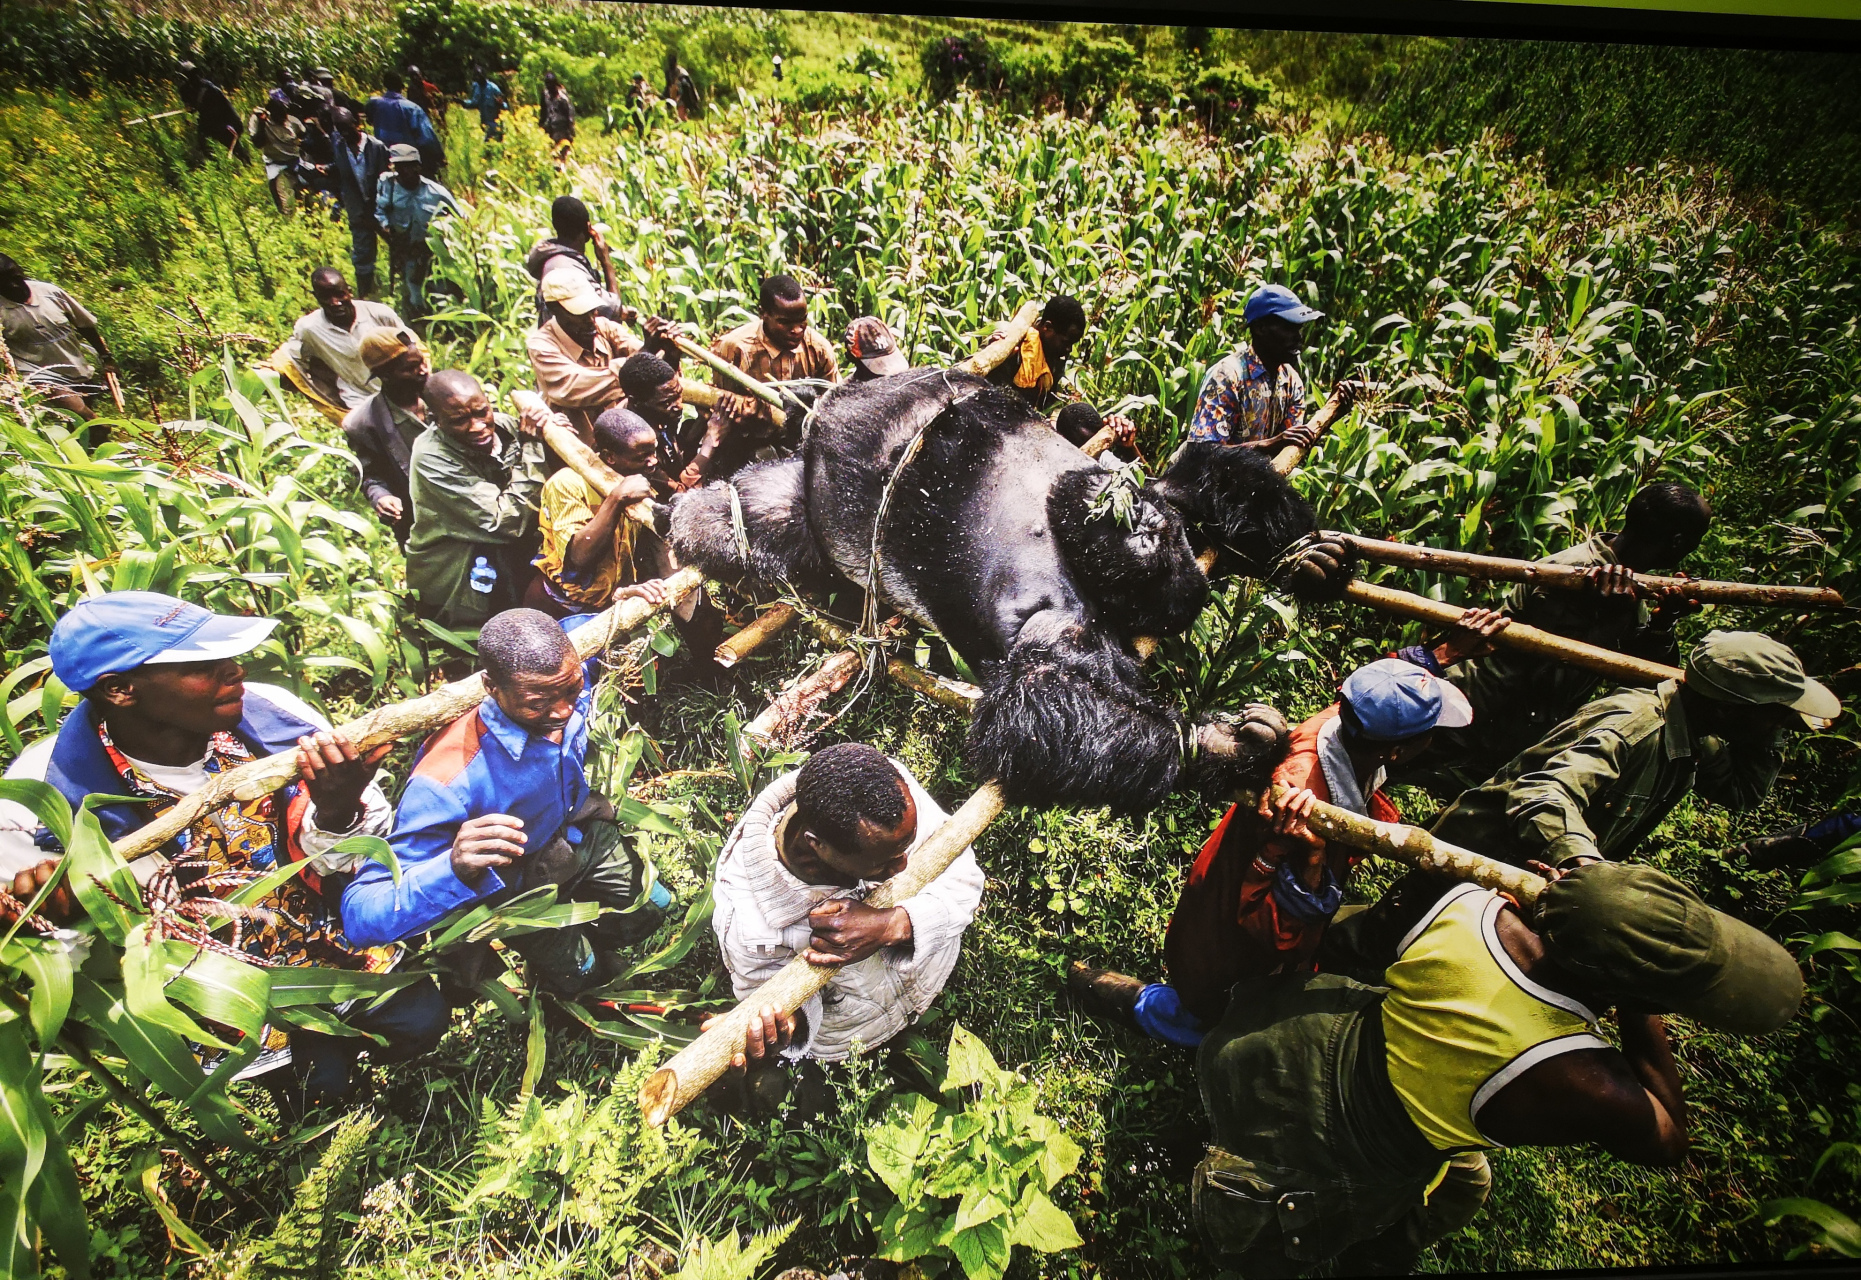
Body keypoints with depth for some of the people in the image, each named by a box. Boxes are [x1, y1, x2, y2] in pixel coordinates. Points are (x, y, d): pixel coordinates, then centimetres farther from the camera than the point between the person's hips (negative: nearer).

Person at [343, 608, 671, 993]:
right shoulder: (447, 779, -46)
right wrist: (454, 870, -62)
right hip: (519, 881, -4)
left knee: (649, 911, 21)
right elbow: (361, 912, -45)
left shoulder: (573, 682, -30)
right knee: (578, 976, 10)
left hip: (581, 828, 5)